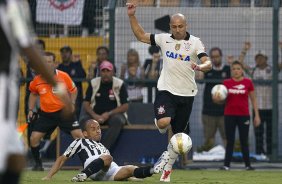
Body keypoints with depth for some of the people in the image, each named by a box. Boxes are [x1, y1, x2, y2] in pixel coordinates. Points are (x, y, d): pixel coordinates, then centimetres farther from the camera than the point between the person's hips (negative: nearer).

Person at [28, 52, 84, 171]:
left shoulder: (64, 76, -8)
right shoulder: (37, 80, -2)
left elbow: (73, 90, 7)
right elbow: (33, 94, 17)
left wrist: (72, 104, -7)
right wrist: (31, 110, 10)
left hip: (64, 111, -2)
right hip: (45, 114, 2)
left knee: (78, 134, -11)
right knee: (34, 138, -7)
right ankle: (38, 164, 12)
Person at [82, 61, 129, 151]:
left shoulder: (119, 84, -1)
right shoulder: (93, 83, 6)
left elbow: (125, 106, -5)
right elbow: (86, 103, 3)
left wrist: (108, 114, -18)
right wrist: (94, 115, -17)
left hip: (114, 114, -2)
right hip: (95, 114, 2)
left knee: (117, 121, -37)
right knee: (83, 119, -30)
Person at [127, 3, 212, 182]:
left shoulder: (195, 42, -5)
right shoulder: (164, 39, 2)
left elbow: (208, 63, -15)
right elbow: (141, 35, 12)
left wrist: (200, 67, -38)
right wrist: (132, 16, 2)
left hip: (187, 93, 0)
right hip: (166, 90, 0)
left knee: (178, 134, 7)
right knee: (163, 122, -25)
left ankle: (168, 168, 24)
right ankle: (162, 130, 14)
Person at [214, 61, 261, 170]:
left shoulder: (248, 82, 1)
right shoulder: (226, 83, 3)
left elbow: (253, 100, 6)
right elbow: (221, 100, 7)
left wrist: (257, 115, 1)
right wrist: (216, 99, -17)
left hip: (244, 115, -1)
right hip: (229, 115, 1)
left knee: (244, 141, 3)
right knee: (230, 141, -1)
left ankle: (248, 165, 9)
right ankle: (226, 165, -2)